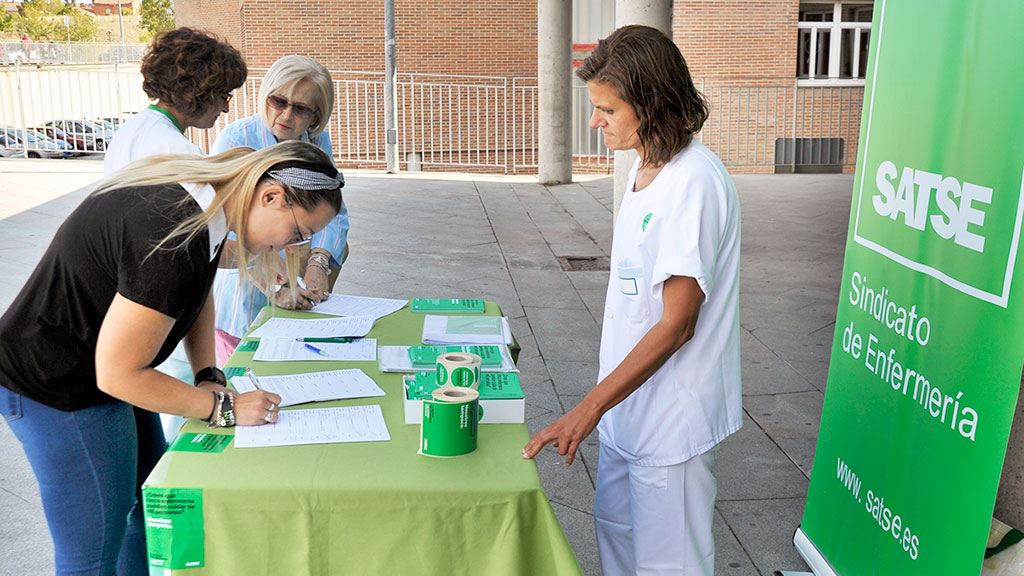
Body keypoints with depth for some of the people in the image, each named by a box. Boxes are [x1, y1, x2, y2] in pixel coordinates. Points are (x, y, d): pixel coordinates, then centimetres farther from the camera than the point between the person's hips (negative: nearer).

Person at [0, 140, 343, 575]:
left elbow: (197, 289, 14)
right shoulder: (174, 239, -34)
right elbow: (117, 375, -27)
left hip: (102, 373, 10)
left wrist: (207, 375, 3)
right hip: (55, 392, -10)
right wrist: (224, 407, -18)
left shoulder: (205, 196, -4)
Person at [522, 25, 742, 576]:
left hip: (671, 414, -9)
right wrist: (602, 402, 16)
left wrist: (589, 408, -24)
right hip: (629, 398, 9)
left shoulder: (693, 182, -24)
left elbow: (676, 324, -25)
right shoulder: (645, 166, 6)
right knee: (615, 530, 23)